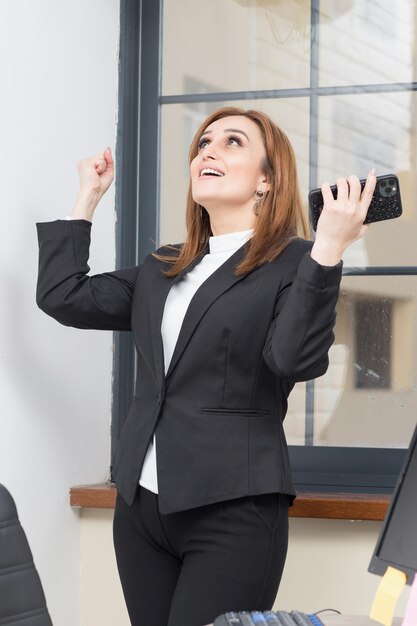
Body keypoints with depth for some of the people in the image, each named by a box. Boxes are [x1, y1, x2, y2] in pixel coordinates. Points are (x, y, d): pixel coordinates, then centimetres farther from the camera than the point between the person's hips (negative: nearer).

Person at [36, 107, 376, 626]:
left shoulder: (294, 263, -3)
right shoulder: (162, 269, 17)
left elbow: (297, 360, -19)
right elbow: (63, 298, 15)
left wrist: (328, 251, -27)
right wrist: (88, 196, 21)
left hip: (233, 510, -6)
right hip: (141, 504, 6)